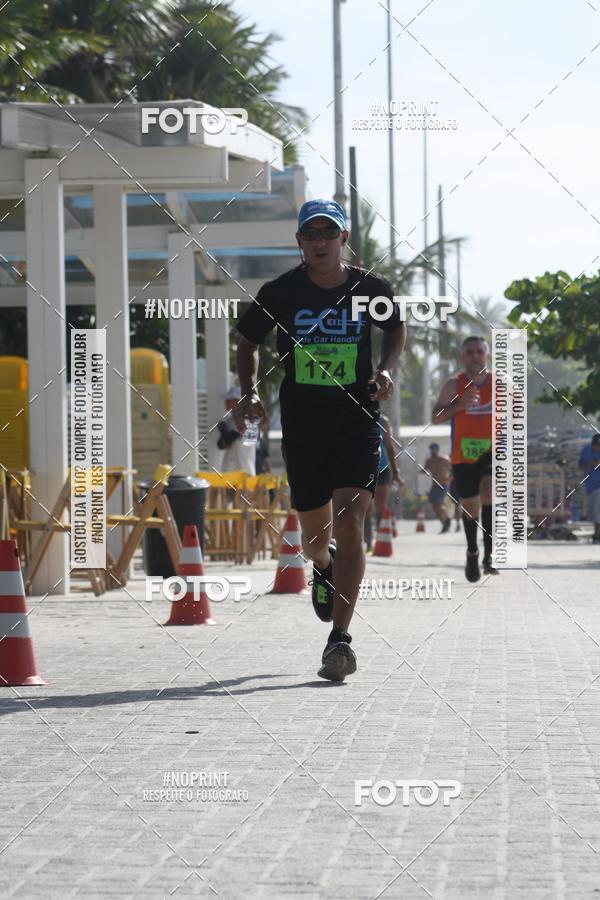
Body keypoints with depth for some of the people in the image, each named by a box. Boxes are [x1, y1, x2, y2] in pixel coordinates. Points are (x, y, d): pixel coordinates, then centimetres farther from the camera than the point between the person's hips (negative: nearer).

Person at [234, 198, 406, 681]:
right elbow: (249, 341, 12)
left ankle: (340, 638, -16)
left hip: (358, 424, -1)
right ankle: (324, 567, 50)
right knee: (315, 534, 10)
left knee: (349, 525, -16)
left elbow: (396, 328, 18)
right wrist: (250, 392, -3)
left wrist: (386, 368, 0)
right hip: (301, 427, 1)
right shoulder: (279, 293, -4)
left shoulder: (372, 288, -3)